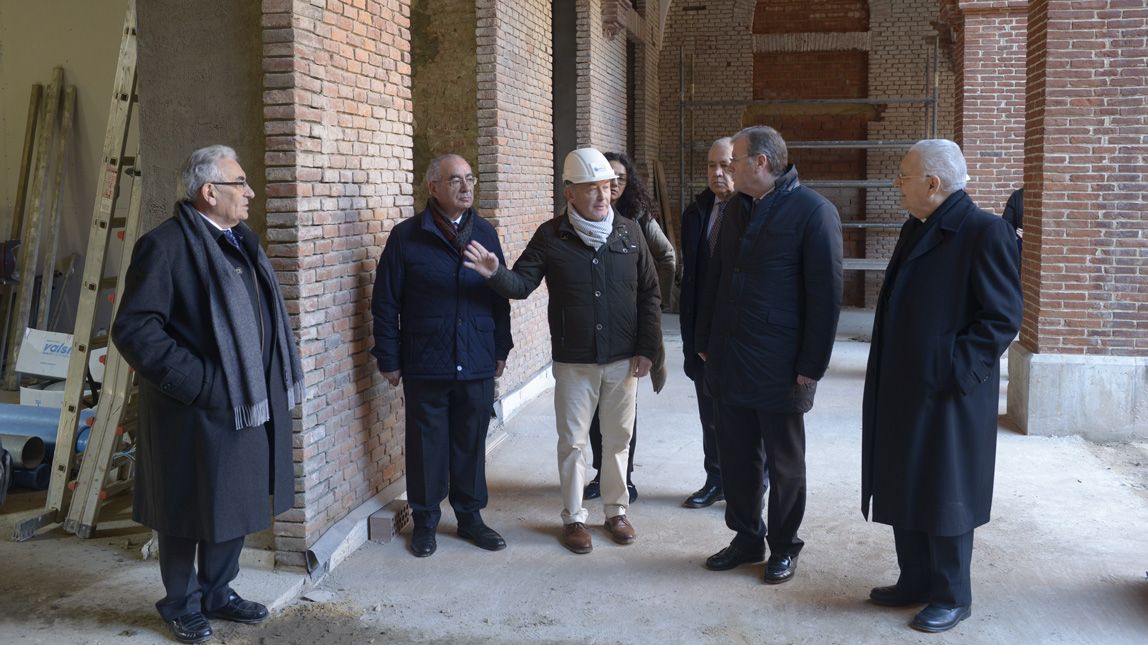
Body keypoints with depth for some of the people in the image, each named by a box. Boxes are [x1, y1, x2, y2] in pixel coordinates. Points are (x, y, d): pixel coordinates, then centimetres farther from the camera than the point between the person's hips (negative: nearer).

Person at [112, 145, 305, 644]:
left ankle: (218, 593, 34)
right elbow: (133, 329, -18)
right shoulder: (165, 245, -15)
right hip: (197, 411, -8)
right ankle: (182, 604, 27)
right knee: (191, 511, 8)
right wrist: (194, 382, -21)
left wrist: (275, 381, 11)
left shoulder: (242, 240, 11)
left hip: (247, 406, 8)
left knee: (236, 503, 17)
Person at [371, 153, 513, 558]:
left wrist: (501, 349, 8)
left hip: (477, 364, 3)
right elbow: (385, 303, -2)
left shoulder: (485, 233, 7)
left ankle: (470, 516, 27)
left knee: (471, 445, 12)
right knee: (426, 446, 8)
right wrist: (389, 358, -4)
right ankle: (424, 522, 23)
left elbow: (500, 296, 11)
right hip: (425, 366, -3)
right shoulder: (407, 236, -4)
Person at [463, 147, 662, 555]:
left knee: (618, 439, 11)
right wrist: (496, 274, -28)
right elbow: (522, 284, -6)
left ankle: (616, 511, 28)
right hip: (573, 362, -1)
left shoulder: (629, 232, 0)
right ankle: (574, 518, 21)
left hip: (623, 360, 1)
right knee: (573, 442, 6)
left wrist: (647, 349, -2)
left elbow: (649, 294, 3)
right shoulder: (551, 236, -3)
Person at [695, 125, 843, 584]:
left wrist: (812, 366, -14)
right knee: (735, 456, 13)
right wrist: (704, 342, 13)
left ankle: (784, 547, 24)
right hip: (729, 362, 6)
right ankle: (746, 537, 29)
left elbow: (825, 294, -13)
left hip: (779, 369, -6)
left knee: (784, 464, 9)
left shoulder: (813, 212, -11)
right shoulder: (736, 211, 11)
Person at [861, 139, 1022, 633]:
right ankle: (915, 582, 30)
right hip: (904, 392, 8)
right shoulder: (916, 229, 11)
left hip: (949, 397, -8)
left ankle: (952, 597, 19)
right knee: (905, 492, 15)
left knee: (945, 498, 4)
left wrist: (954, 372, -20)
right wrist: (888, 377, 12)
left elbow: (1003, 317, -18)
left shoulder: (985, 232, -15)